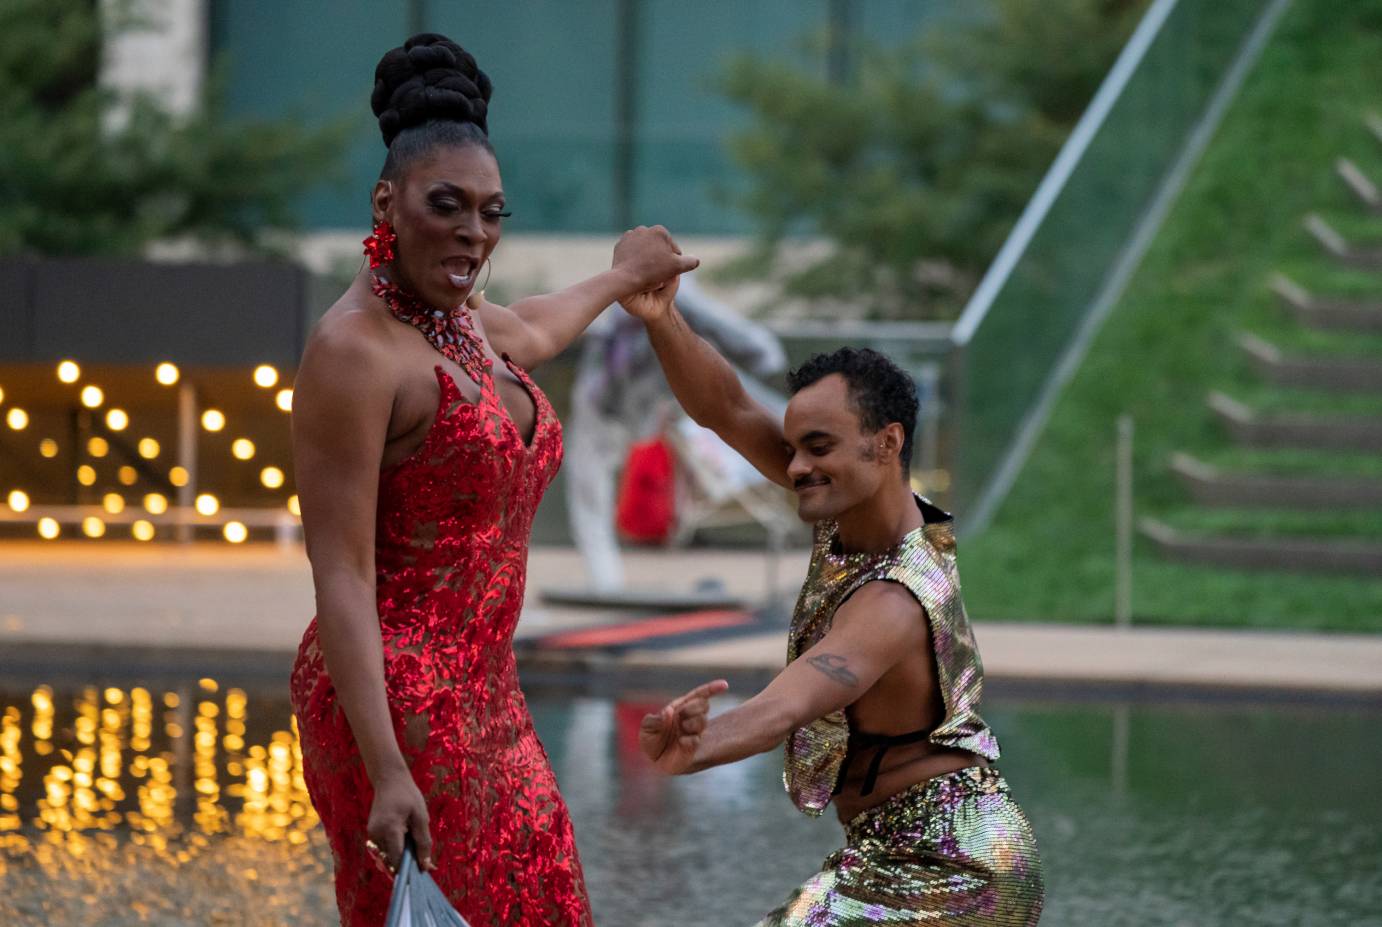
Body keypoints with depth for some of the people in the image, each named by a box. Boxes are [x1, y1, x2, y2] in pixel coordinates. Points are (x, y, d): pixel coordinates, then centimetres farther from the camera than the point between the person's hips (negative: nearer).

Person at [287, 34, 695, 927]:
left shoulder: (463, 322, 11)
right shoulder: (356, 351, -15)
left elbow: (532, 332, 39)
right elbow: (341, 580, -20)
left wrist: (621, 278, 58)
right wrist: (387, 772, -27)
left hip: (484, 697, 9)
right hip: (395, 704, -9)